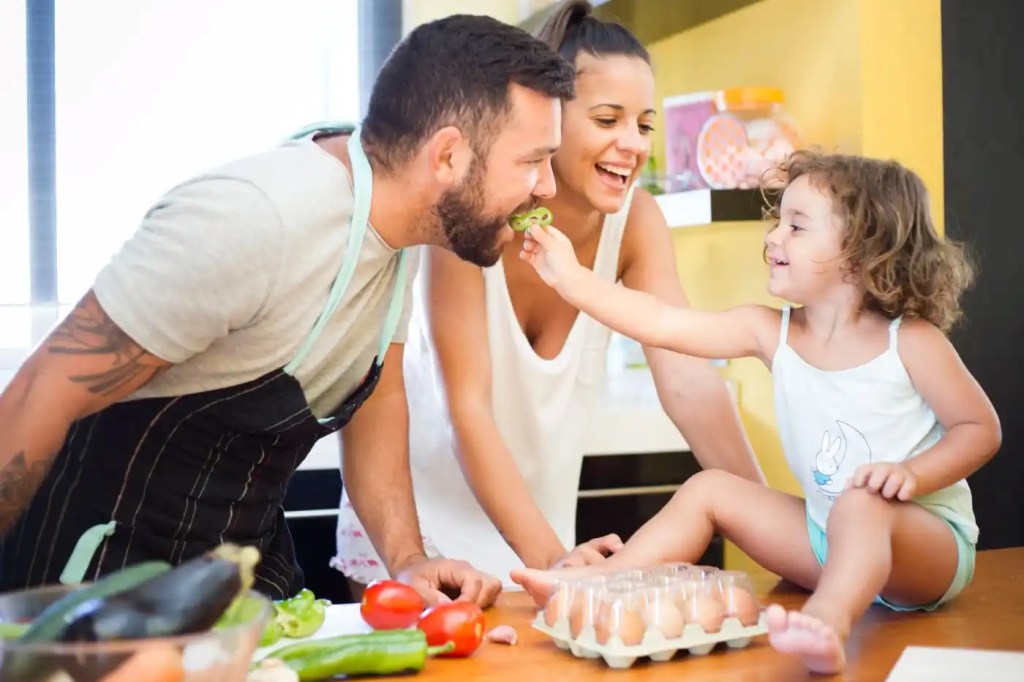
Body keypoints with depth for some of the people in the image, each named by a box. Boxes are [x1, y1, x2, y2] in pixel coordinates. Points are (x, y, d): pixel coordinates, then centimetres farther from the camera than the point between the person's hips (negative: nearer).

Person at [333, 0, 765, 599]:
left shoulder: (636, 220, -14)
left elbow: (689, 379, -21)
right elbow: (466, 407, -29)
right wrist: (549, 556, -39)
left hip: (537, 511, 4)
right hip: (422, 501, -3)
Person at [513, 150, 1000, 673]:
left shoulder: (910, 342, -14)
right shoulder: (770, 333, -3)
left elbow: (981, 428, -8)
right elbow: (665, 324, -9)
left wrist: (912, 474, -25)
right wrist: (571, 278, -14)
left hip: (929, 537, -6)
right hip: (827, 536, 6)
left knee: (861, 507, -38)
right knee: (707, 490, 1)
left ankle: (827, 628, -62)